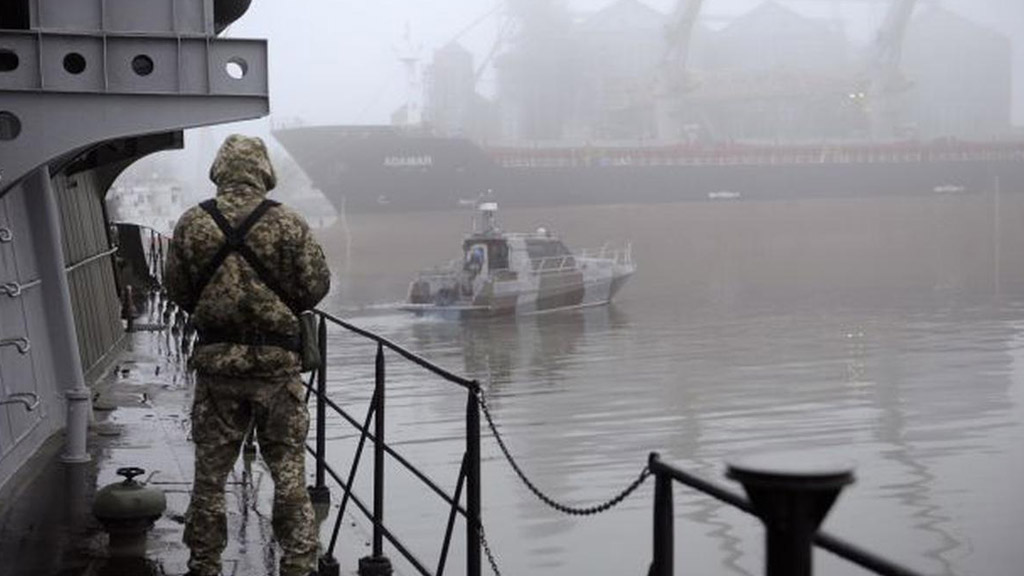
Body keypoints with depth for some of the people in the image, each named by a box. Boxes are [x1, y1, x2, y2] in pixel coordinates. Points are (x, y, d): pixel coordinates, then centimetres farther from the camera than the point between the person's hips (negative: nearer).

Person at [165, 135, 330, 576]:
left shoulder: (191, 224, -4)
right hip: (276, 361, -2)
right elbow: (316, 286, -5)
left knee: (210, 469, 12)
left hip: (214, 361, 2)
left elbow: (176, 291, 3)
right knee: (288, 466, 7)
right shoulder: (288, 224, -9)